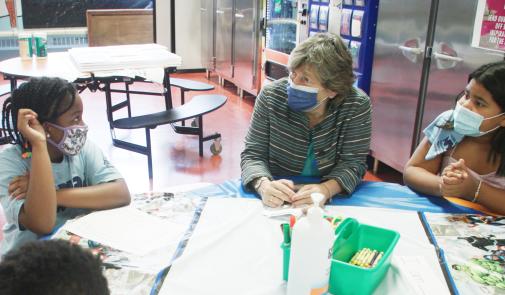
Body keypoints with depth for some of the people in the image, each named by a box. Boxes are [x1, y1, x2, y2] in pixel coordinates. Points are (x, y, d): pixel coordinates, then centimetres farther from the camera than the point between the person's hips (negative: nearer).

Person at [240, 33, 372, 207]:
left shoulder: (357, 105, -12)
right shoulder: (271, 96, -11)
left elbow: (353, 163, -11)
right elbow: (253, 154, -10)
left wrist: (326, 189, -31)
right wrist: (264, 185, -31)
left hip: (329, 202, 0)